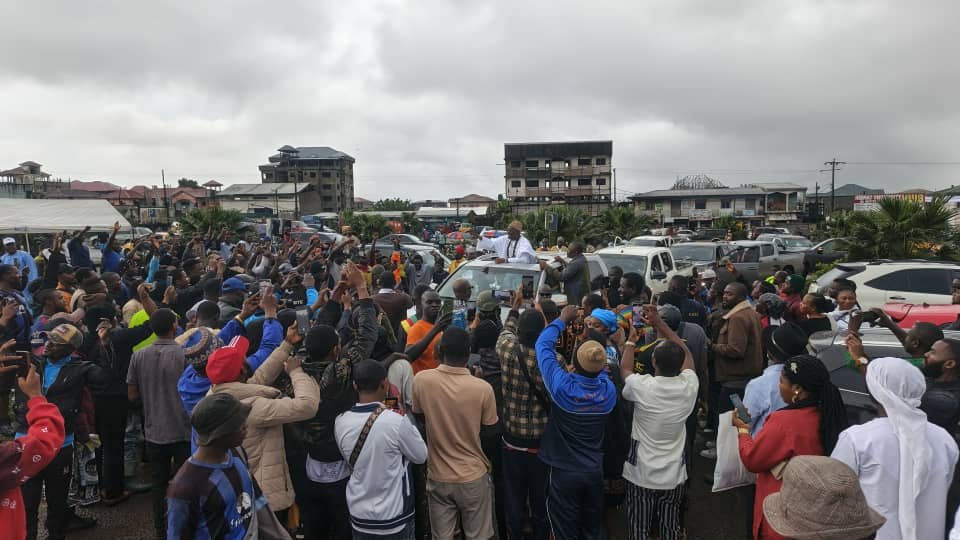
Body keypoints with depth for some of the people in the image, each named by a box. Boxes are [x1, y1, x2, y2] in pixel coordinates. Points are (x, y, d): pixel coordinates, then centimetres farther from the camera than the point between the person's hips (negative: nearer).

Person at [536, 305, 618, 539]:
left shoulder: (562, 386, -26)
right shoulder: (609, 390, -15)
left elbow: (543, 345, -13)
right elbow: (601, 370, 10)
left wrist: (562, 319, 0)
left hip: (563, 472, -3)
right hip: (595, 471, 4)